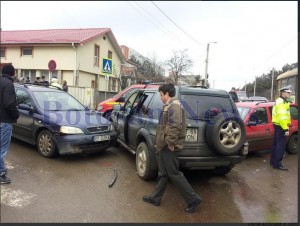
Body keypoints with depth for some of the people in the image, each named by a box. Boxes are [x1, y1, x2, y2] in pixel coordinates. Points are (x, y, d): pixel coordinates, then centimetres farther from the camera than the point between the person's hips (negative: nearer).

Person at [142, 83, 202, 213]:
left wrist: (170, 142, -24)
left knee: (174, 173, -4)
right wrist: (160, 142, 24)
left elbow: (175, 125, -27)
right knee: (163, 173, 16)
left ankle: (193, 199, 6)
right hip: (165, 145, 10)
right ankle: (155, 198, 27)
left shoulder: (174, 105, -15)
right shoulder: (169, 105, 17)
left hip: (169, 146, -10)